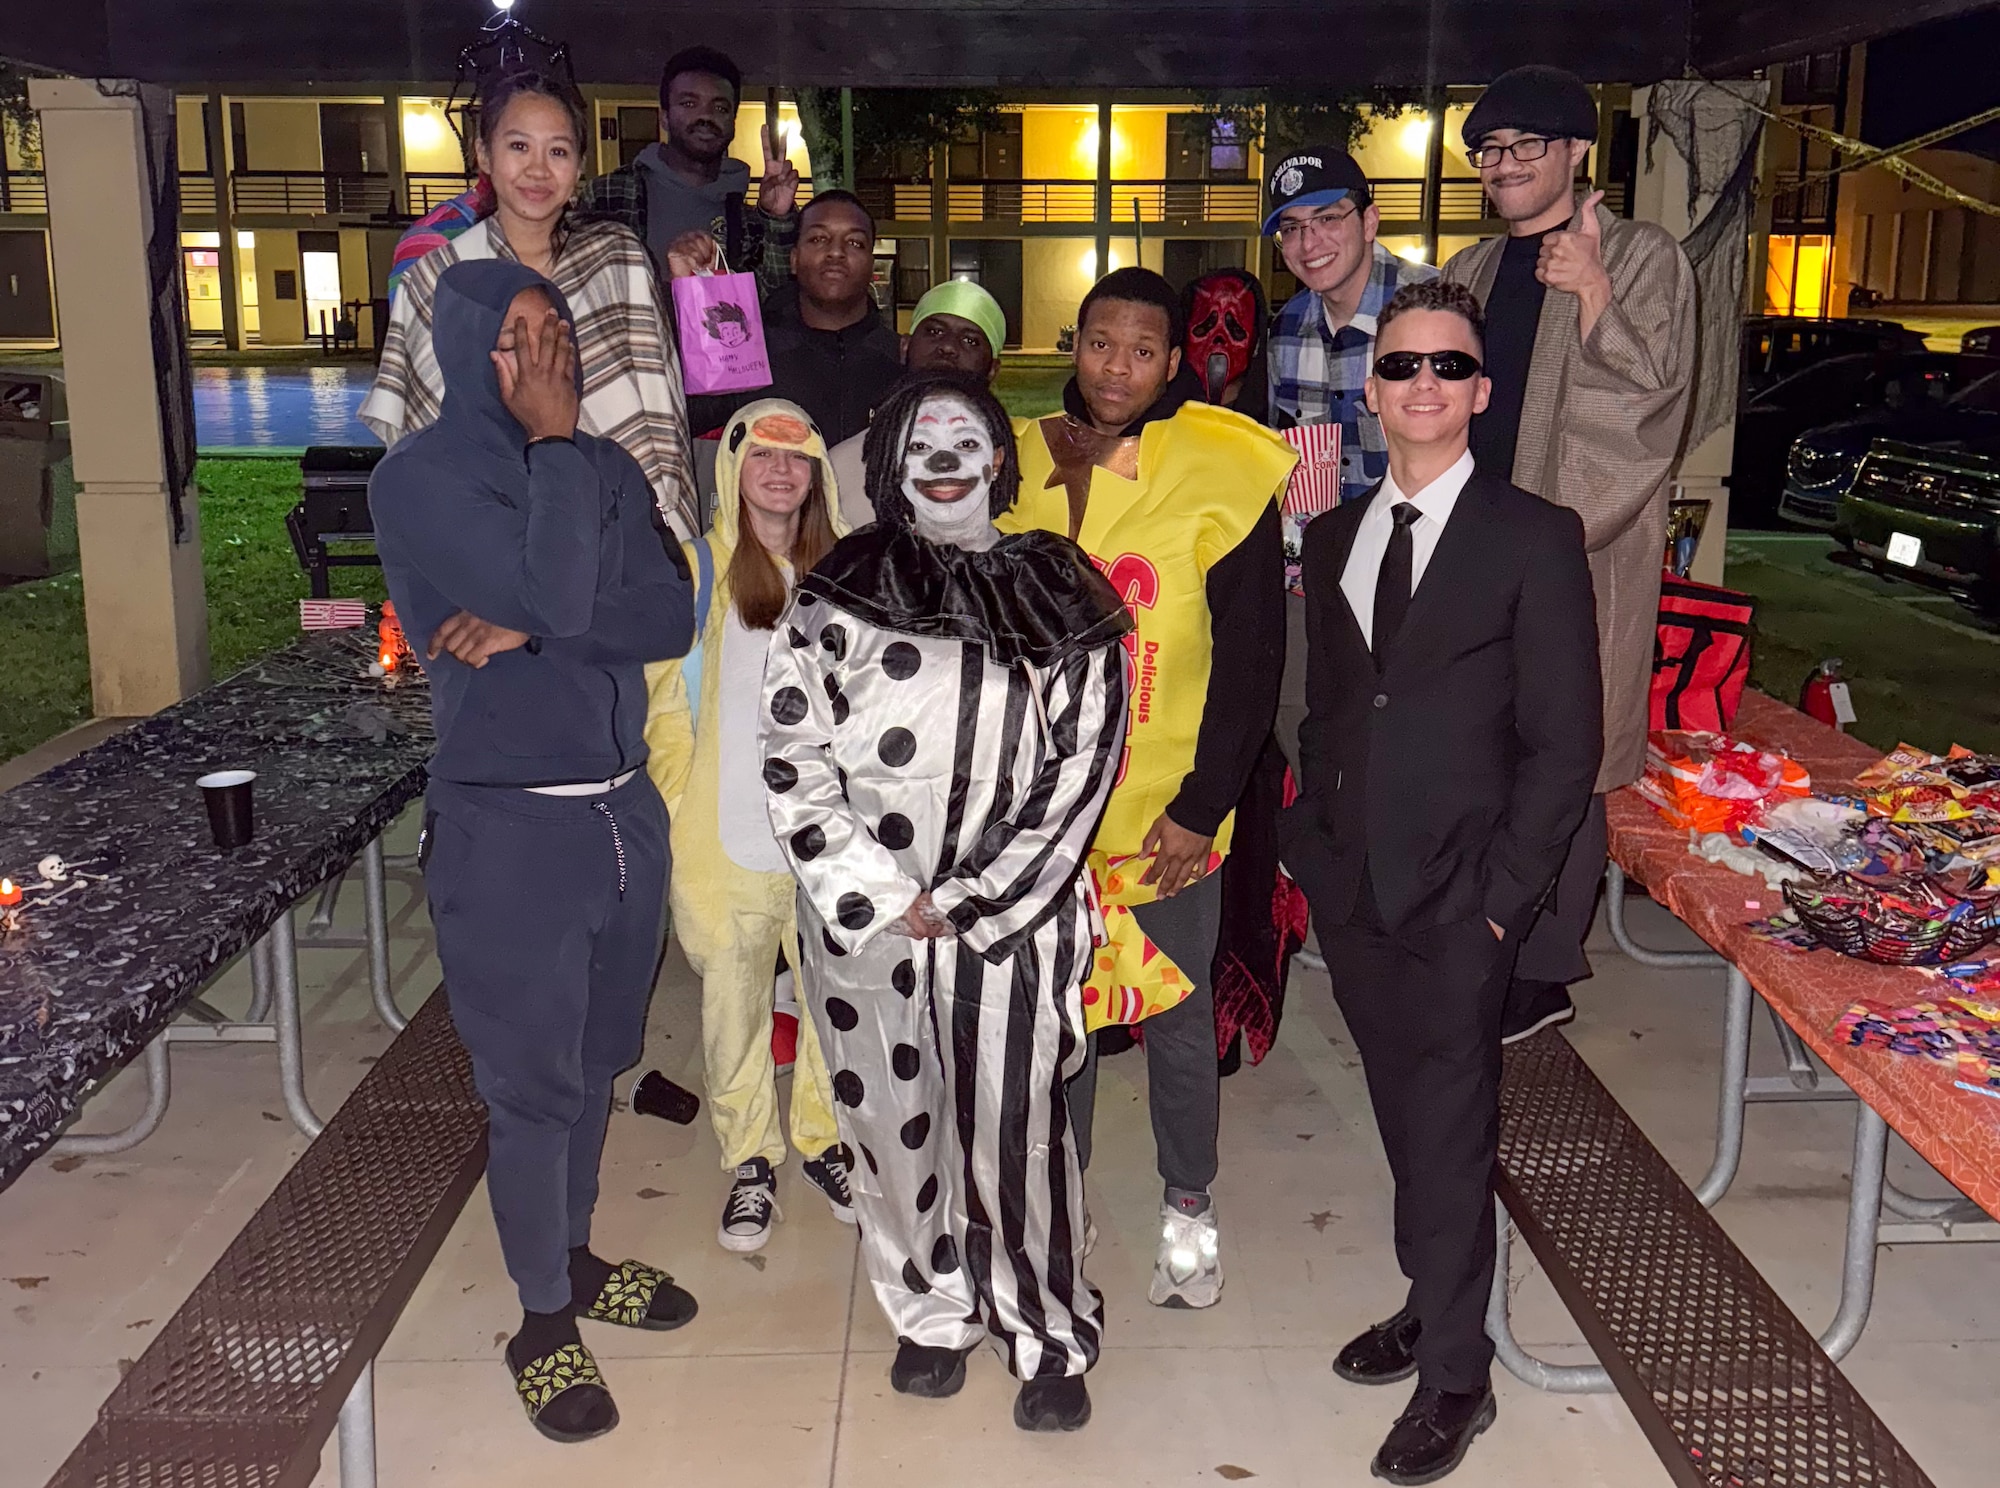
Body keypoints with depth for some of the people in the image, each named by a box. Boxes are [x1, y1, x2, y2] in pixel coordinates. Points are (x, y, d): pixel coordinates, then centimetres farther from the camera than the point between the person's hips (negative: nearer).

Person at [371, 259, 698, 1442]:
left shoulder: (609, 469, 6)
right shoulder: (421, 477, -11)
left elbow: (672, 618, -5)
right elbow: (556, 594, -25)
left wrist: (528, 630, -17)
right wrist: (553, 443, -14)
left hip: (625, 807, 6)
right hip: (508, 824, -5)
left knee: (597, 1060, 18)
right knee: (532, 1083, 4)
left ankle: (576, 1258, 39)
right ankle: (544, 1321, 22)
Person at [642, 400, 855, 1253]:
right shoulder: (696, 571, -2)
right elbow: (666, 709, -1)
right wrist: (679, 817, -6)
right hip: (729, 835, -2)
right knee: (734, 1000, 5)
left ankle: (824, 1138, 30)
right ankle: (750, 1162, 23)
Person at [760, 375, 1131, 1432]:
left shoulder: (1062, 602, 3)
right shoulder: (832, 603, 2)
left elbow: (1077, 777, -2)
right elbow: (796, 774, -2)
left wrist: (963, 903, -9)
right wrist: (888, 902, -9)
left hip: (1011, 922, -1)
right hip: (867, 920, 1)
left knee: (1018, 1131, 1)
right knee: (895, 1124, 11)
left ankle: (1050, 1336, 21)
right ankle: (932, 1314, 32)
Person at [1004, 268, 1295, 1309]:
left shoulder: (1222, 475, -8)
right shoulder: (1019, 463, 2)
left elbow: (1252, 657, -6)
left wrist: (1202, 806, -10)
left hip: (1169, 808, -2)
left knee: (1176, 1012, 10)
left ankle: (1190, 1210, 30)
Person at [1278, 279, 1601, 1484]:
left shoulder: (1535, 538, -6)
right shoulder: (1335, 537, 11)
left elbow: (1564, 742, -8)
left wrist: (1504, 899, -12)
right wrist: (1313, 849, 5)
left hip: (1458, 901, -5)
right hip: (1351, 892, 5)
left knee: (1451, 1133, 4)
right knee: (1406, 1118, 16)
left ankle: (1456, 1374, 19)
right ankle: (1434, 1304, 35)